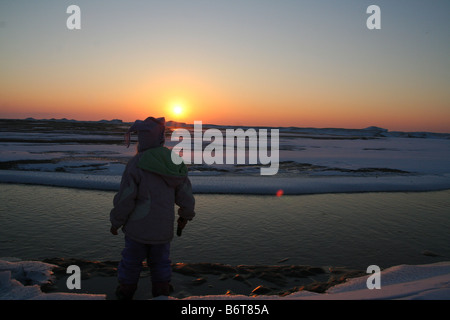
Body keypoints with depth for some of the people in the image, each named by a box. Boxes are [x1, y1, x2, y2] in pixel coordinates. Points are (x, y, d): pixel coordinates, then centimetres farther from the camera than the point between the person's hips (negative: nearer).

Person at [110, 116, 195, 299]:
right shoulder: (173, 161, -5)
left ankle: (125, 294, 37)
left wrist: (115, 222, -1)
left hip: (138, 227, -3)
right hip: (163, 228, 3)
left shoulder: (136, 163, -18)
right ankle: (162, 294, 31)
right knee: (160, 263, 21)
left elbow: (125, 199, -16)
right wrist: (185, 215, 17)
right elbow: (185, 195, 0)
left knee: (131, 261, 18)